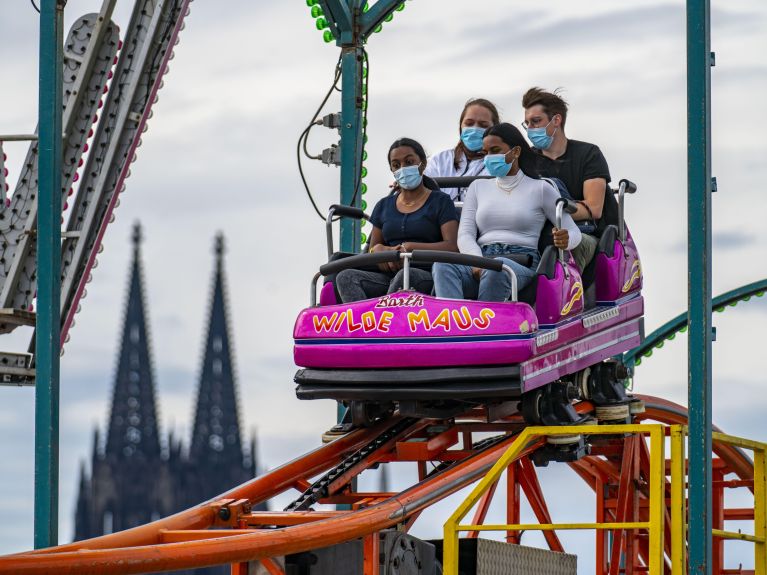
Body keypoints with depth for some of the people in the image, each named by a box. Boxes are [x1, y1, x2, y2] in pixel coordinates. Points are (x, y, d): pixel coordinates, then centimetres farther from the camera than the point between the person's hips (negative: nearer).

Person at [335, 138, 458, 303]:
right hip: (388, 276, 4)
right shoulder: (384, 206, 26)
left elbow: (452, 246, -3)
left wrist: (410, 247, -14)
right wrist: (378, 249, -1)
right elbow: (373, 248, 26)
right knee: (346, 277, -25)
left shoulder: (440, 201, 11)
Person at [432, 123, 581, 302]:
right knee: (443, 265, -32)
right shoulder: (478, 187, 23)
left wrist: (565, 240, -16)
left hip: (522, 265, -3)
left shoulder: (540, 189, 13)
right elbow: (465, 235, 12)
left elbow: (574, 232, 12)